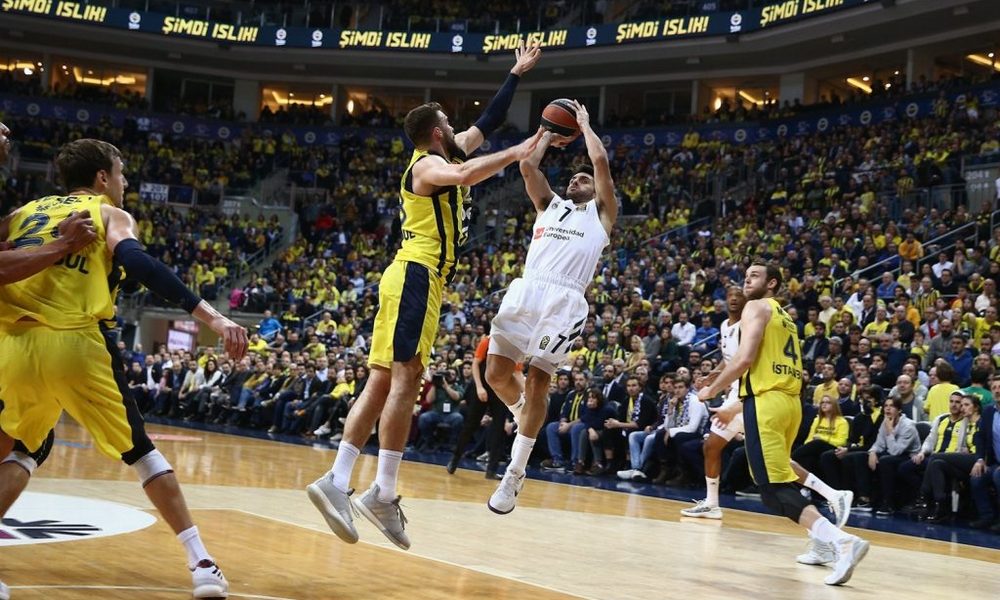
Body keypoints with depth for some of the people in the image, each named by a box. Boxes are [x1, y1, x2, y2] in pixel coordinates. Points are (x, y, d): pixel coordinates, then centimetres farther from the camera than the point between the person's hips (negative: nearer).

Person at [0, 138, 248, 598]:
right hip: (75, 343, -3)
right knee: (139, 450, 12)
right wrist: (210, 316, -18)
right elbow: (136, 262, -9)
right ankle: (201, 563, 6)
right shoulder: (110, 215, 11)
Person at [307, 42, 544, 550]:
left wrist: (518, 73, 31)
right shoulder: (428, 164, -6)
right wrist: (515, 154, -20)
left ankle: (336, 481, -1)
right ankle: (384, 494, -17)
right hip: (416, 276, -10)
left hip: (418, 278, 10)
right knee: (405, 378, -14)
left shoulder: (449, 155, 21)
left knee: (383, 382, 3)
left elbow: (487, 122, 31)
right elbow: (463, 175, -29)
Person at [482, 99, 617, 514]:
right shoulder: (549, 204, 28)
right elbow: (527, 165, 16)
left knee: (537, 383, -6)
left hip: (564, 300, -4)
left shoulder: (601, 213, 18)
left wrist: (584, 124, 21)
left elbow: (601, 161, 7)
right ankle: (524, 415, 30)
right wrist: (549, 133, 28)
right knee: (496, 375, -3)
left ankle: (514, 474, 2)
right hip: (525, 291, 4)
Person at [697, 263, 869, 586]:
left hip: (767, 402, -9)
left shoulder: (757, 307, 1)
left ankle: (841, 541, -28)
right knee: (780, 482, 22)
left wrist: (712, 390, 1)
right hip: (791, 400, 9)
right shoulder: (783, 317, 28)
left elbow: (745, 359, -12)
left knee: (775, 490, -14)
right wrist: (734, 408, 34)